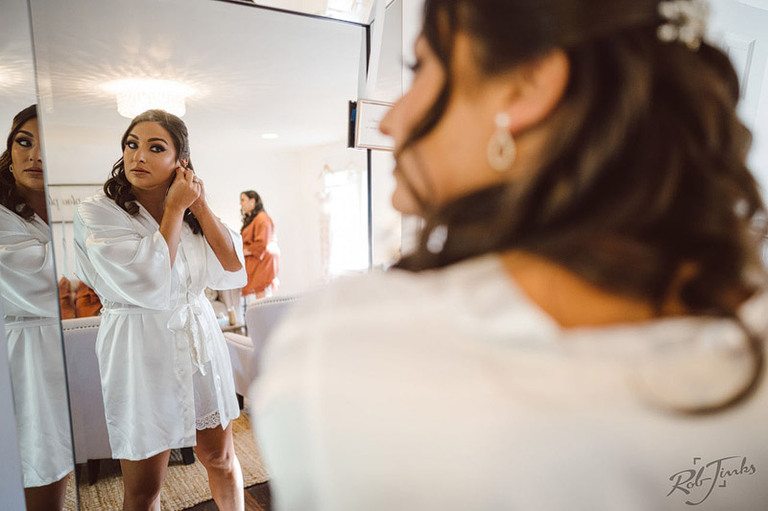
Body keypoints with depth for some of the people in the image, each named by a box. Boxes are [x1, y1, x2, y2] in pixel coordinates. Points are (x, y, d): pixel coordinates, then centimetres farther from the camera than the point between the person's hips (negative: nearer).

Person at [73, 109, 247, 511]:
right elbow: (149, 285, -22)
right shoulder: (96, 213, -10)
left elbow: (232, 271, -5)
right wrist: (174, 209, -14)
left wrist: (200, 207, -9)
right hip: (141, 353, -3)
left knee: (220, 459, 18)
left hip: (199, 341, 4)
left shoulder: (190, 212, 4)